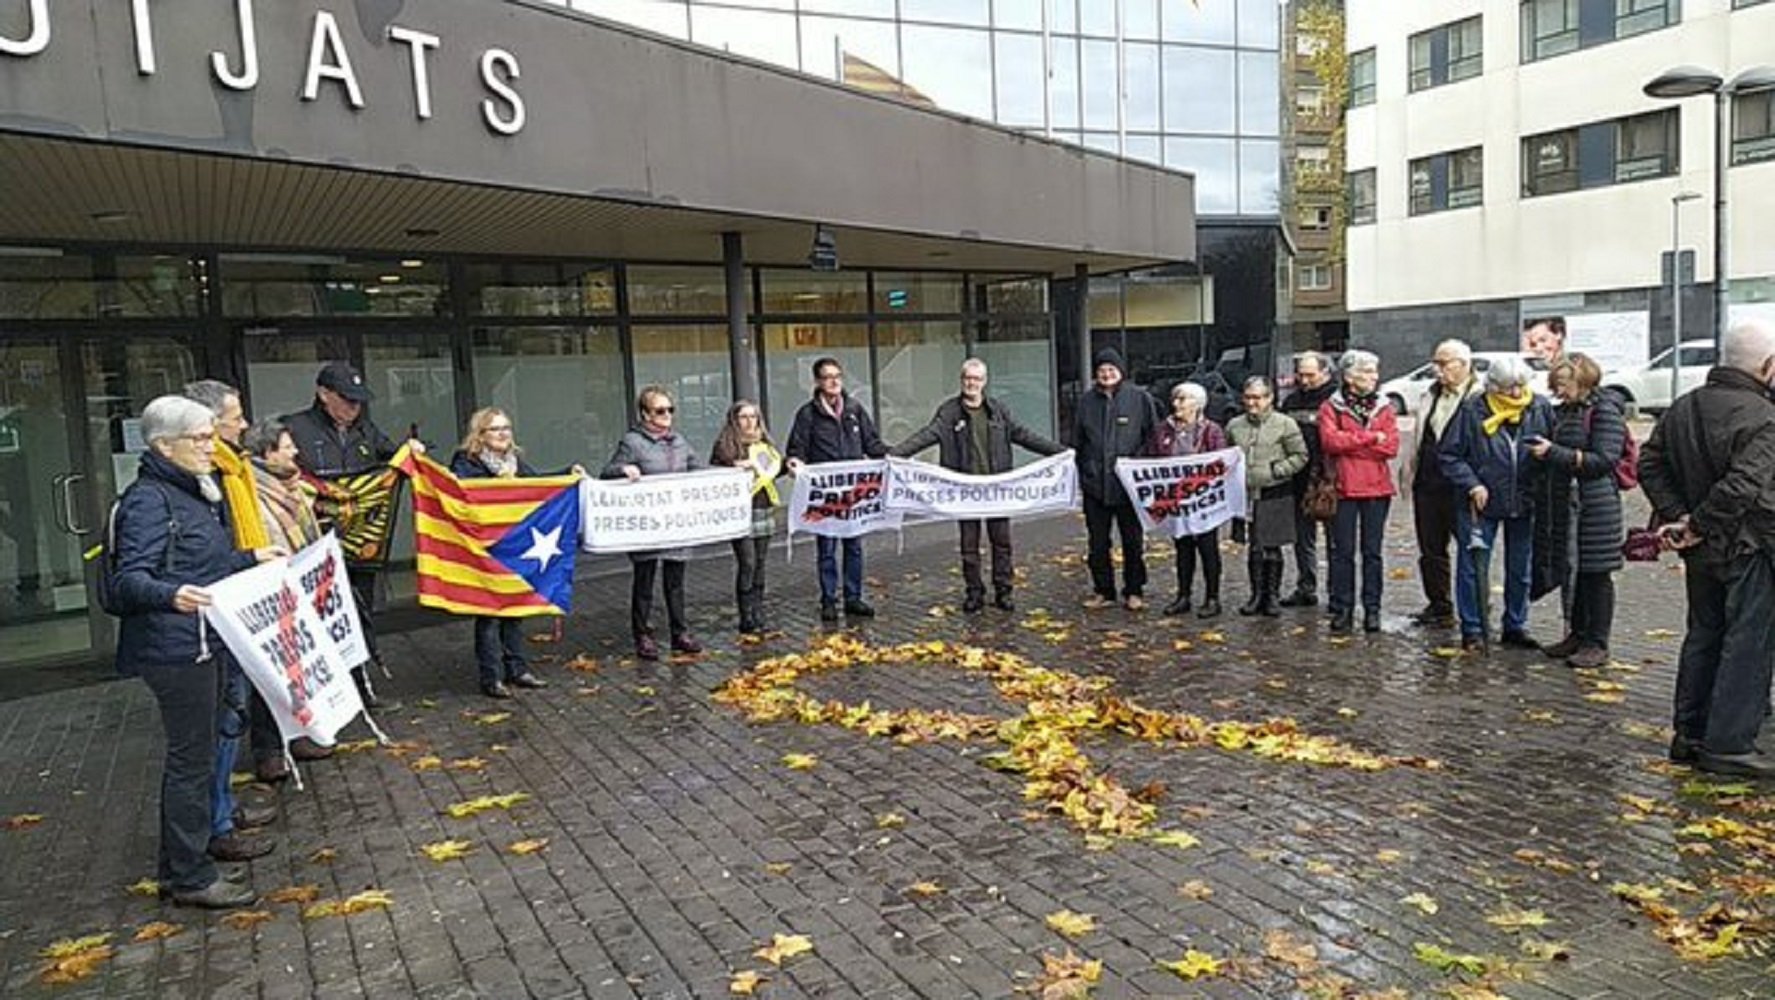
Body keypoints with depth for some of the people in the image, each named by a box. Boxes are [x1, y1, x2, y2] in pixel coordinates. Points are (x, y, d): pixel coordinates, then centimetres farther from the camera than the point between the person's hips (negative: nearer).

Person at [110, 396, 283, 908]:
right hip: (174, 649, -10)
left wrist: (252, 558, 24)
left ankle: (181, 864, 30)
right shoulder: (148, 500, -15)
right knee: (192, 757, -2)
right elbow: (130, 578, -24)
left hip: (201, 644, 10)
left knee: (193, 753, 17)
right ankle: (189, 876, 9)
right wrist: (172, 595, -42)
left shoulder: (193, 492, 15)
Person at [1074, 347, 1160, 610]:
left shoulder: (1139, 398, -1)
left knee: (1133, 541, 6)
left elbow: (1153, 437, 2)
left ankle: (1134, 591, 18)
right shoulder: (1088, 401, 7)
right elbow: (1077, 442, 13)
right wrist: (1081, 472, 7)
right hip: (1094, 484, 3)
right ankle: (1103, 591, 20)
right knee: (1097, 542, 8)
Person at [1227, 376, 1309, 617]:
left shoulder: (1285, 424, -3)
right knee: (1254, 548, 9)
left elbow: (1300, 457, -2)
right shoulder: (1235, 426, 10)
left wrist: (1276, 471, -11)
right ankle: (1256, 595, 19)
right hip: (1245, 494, 3)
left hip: (1275, 495, -3)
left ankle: (1271, 596, 14)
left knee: (1272, 548, 3)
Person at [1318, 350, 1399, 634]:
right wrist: (1371, 437, -11)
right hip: (1344, 487, -2)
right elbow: (1331, 441, -16)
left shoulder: (1383, 407, 9)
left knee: (1372, 552, 7)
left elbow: (1391, 446, -5)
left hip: (1377, 488, 2)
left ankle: (1372, 609, 14)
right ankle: (1342, 609, 9)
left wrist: (1351, 443, -10)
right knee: (1343, 551, 2)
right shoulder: (1331, 407, 1)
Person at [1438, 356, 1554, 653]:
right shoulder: (1473, 411, -10)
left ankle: (1515, 627, 26)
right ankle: (1473, 630, 10)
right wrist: (1472, 484, -15)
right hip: (1480, 504, -3)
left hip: (1525, 503, 3)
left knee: (1521, 570, 13)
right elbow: (1449, 455, -5)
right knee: (1473, 567, 0)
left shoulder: (1540, 409, -2)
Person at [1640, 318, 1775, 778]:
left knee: (1703, 636, 16)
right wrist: (1698, 526, -18)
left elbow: (1650, 464, 8)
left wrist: (1675, 516, 1)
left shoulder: (1683, 407, 6)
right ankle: (1729, 744, 4)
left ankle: (1688, 736, 22)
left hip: (1701, 550, 8)